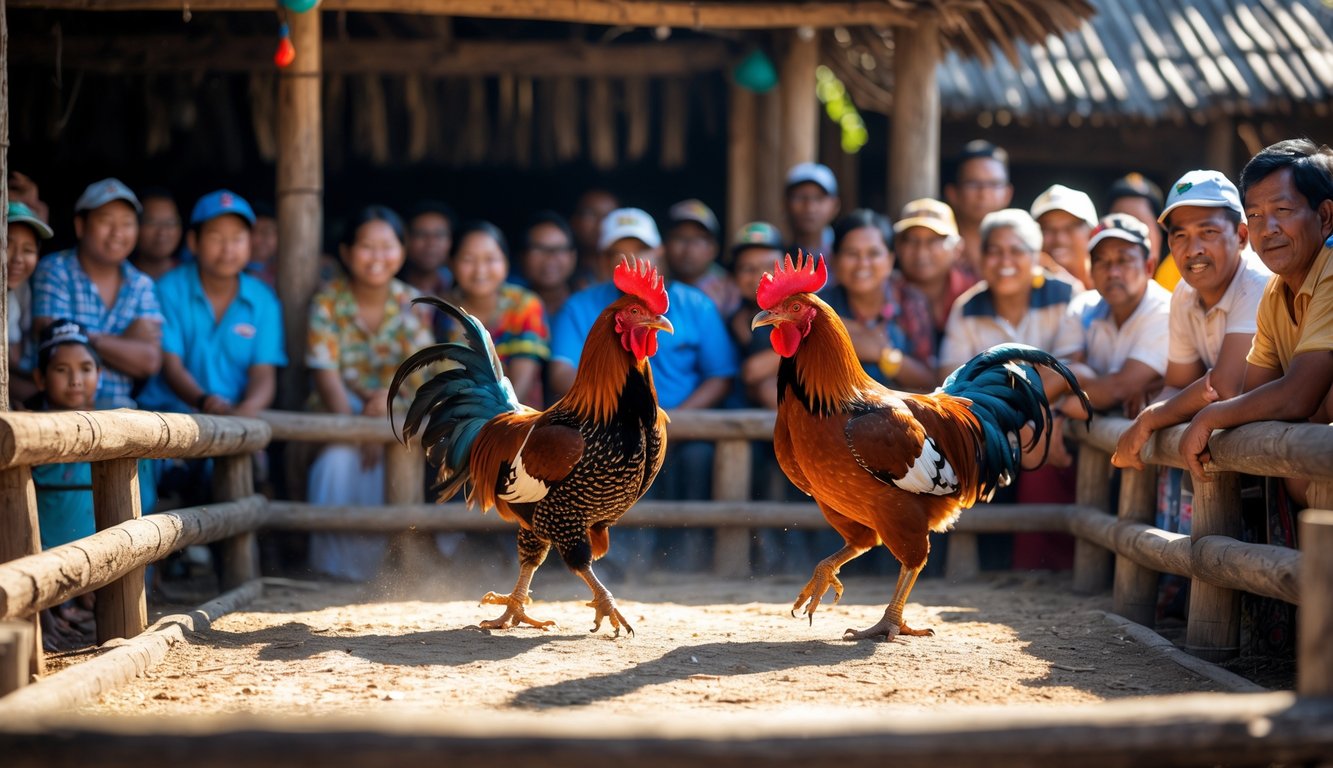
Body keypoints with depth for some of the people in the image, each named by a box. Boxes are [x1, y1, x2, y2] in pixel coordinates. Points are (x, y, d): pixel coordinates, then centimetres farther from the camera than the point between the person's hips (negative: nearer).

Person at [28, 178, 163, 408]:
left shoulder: (141, 285, 14)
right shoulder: (54, 271, 1)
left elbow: (150, 362, 2)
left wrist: (90, 339, -5)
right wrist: (126, 345, -2)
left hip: (117, 407, 5)